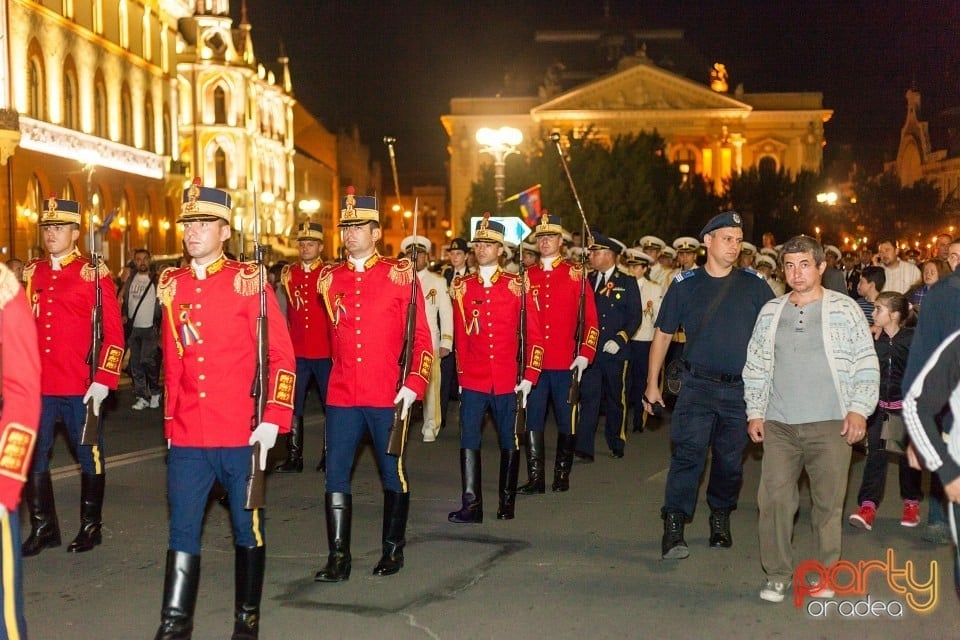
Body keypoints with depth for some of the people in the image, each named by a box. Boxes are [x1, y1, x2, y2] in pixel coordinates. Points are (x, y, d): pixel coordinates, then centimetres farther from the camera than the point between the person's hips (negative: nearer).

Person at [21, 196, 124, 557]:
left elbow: (114, 333, -6)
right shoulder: (31, 274, 9)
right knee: (32, 457, 7)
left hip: (81, 387, -4)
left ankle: (91, 526, 23)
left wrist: (104, 380, -13)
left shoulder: (95, 274, -4)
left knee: (89, 456, 8)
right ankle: (43, 527, 22)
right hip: (36, 385, 4)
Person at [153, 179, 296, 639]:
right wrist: (170, 420, 15)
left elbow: (282, 356, -6)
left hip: (241, 434, -3)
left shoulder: (249, 280, -6)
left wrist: (272, 420, -12)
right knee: (182, 531, 5)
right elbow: (171, 362, 15)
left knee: (248, 528, 11)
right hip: (186, 436, 3)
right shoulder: (172, 286, 7)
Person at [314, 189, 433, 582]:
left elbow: (421, 338, -4)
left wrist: (413, 386, -13)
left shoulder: (400, 275, -3)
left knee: (393, 473, 10)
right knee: (336, 474, 0)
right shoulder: (329, 279, 6)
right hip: (341, 395, 3)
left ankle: (393, 549, 25)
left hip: (388, 397, -2)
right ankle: (338, 558, 9)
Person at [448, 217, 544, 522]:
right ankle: (471, 505, -1)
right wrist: (460, 374, 8)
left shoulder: (517, 285, -1)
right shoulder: (461, 288, 4)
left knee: (510, 442, 9)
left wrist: (529, 376, -4)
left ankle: (507, 503, 22)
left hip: (508, 380, -1)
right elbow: (460, 336, 10)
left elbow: (534, 334, 1)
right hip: (472, 381, 1)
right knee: (469, 441, -5)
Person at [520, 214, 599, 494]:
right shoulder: (527, 277, 9)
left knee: (566, 421, 7)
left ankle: (562, 475, 19)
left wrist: (585, 355, -8)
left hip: (566, 364, -2)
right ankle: (536, 479, 8)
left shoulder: (576, 274, 2)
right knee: (532, 421, 2)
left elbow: (590, 319, 0)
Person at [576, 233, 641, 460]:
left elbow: (635, 317, -2)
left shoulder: (627, 283, 1)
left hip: (615, 352, -1)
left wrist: (619, 340, -14)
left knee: (616, 399, 11)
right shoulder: (588, 281, 10)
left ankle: (616, 444, 26)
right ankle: (584, 449, -7)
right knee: (588, 398, -6)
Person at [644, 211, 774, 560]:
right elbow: (662, 335, 6)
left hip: (741, 388, 2)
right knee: (688, 453, -12)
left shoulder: (754, 285, 3)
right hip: (698, 385, -2)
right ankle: (674, 525, -10)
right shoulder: (685, 284, 1)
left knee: (730, 460, 10)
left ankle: (720, 517, 30)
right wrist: (652, 384, 5)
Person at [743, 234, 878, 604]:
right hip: (779, 425, 2)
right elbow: (756, 365, 14)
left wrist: (859, 408, -6)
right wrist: (755, 412, 8)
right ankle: (777, 574, 10)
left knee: (828, 502, 4)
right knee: (773, 499, -2)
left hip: (830, 425, -2)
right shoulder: (771, 312, 10)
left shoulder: (844, 309, 1)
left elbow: (866, 364, 2)